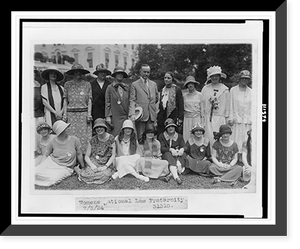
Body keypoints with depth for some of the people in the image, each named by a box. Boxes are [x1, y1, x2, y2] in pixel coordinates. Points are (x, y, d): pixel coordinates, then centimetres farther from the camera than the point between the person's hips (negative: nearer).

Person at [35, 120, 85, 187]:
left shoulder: (74, 140, -10)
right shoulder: (53, 142, -5)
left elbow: (79, 154, 2)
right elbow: (46, 155, 6)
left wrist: (83, 168, 9)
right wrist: (42, 166, -7)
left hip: (65, 168, -1)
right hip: (51, 162, 1)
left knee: (53, 179, -28)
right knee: (36, 172, -22)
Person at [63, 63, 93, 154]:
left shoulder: (87, 84, 9)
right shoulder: (67, 84, 10)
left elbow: (89, 100, 7)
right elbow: (65, 100, 9)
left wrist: (89, 114, -2)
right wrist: (65, 114, 1)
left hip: (84, 113, 0)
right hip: (71, 113, 0)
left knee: (84, 135, -5)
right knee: (72, 135, -3)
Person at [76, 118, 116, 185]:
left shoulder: (111, 138, 0)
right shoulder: (93, 140, 3)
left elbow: (113, 155, -1)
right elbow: (87, 156, 3)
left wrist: (105, 166, -15)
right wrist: (92, 165, -17)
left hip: (106, 164, 0)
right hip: (94, 163, 0)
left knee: (104, 176, -34)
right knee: (89, 174, -33)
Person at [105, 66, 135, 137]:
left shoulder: (126, 87, 11)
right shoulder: (110, 88, 1)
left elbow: (130, 102, 11)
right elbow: (107, 103, 2)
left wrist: (131, 114, 2)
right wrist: (108, 116, -2)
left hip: (126, 116, 3)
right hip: (115, 117, -3)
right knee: (116, 136, -8)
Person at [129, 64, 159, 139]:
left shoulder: (153, 84, 16)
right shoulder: (134, 84, 2)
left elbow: (156, 98, 26)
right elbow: (132, 100, -5)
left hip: (152, 115, 4)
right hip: (140, 115, -4)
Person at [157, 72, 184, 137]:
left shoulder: (177, 90, -3)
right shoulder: (162, 90, 15)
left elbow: (180, 105, -5)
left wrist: (180, 119, -11)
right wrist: (157, 117, 15)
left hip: (173, 116, -5)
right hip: (162, 117, 6)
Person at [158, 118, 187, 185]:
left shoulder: (179, 136, 18)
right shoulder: (162, 136, 11)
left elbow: (183, 146, 3)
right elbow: (162, 148, -4)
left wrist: (182, 149, -23)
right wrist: (170, 149, -24)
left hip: (178, 155, 2)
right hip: (167, 155, -2)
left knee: (183, 154, -31)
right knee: (168, 154, -36)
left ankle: (170, 175, -43)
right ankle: (176, 177, -56)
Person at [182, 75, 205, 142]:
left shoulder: (199, 95, 3)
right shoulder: (184, 95, 6)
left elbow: (202, 109, 5)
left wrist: (202, 122, 2)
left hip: (197, 119, -1)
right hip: (187, 119, 1)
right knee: (186, 136, -2)